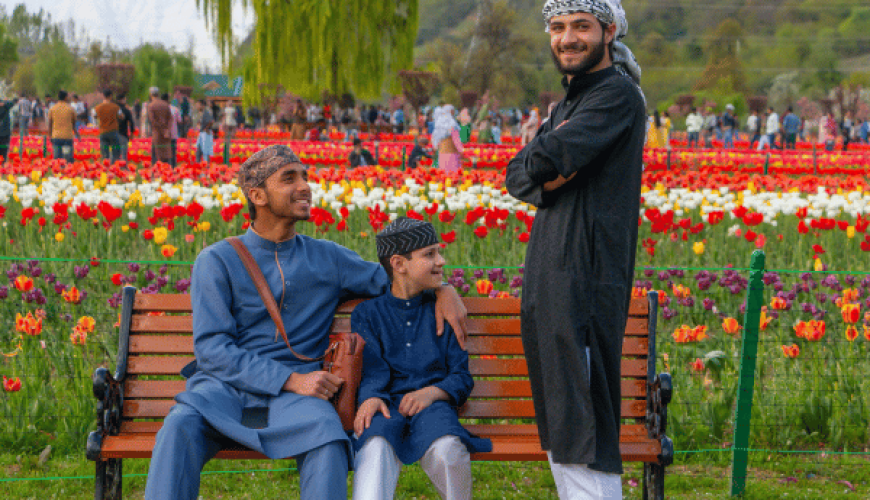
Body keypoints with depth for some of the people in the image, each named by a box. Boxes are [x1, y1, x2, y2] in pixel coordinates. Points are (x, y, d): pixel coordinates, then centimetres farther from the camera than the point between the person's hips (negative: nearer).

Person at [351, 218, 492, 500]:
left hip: (433, 405, 0)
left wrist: (432, 392, -10)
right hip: (388, 405, 0)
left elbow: (462, 377, 12)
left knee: (446, 447, -35)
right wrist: (371, 398, -21)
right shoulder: (367, 314, 15)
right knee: (375, 446, -36)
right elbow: (371, 371, 3)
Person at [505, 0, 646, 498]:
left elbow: (548, 157, -21)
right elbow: (517, 175, 13)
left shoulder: (617, 94, -9)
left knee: (584, 424, -10)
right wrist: (545, 180, -10)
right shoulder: (569, 102, 22)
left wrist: (547, 153, 3)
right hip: (549, 274, 10)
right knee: (558, 426, 14)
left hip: (587, 277, -10)